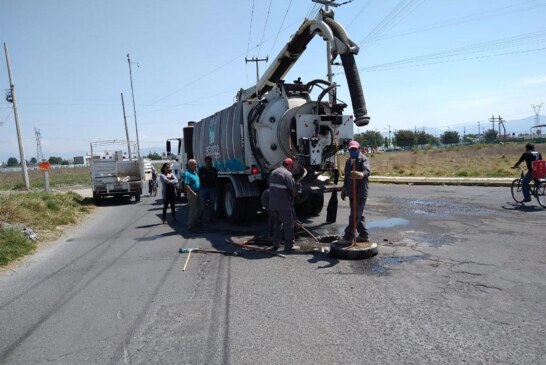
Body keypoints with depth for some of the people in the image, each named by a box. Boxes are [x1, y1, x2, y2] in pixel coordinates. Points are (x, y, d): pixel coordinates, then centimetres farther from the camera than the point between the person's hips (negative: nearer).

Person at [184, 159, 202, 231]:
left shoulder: (195, 172, 13)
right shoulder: (187, 173, -15)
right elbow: (186, 185, -21)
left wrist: (199, 192, 13)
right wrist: (193, 193, -20)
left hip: (197, 193, 9)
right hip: (192, 194, -9)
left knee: (199, 209, 14)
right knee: (193, 210, -4)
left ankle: (196, 222, 28)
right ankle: (190, 226, 5)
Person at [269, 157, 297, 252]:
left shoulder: (273, 172, 13)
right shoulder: (287, 174, -12)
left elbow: (271, 187, 14)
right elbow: (293, 190, -13)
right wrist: (291, 198, 5)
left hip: (273, 204, 7)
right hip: (284, 204, -7)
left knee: (276, 223, 19)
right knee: (288, 224, 2)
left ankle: (275, 244, 23)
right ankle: (288, 246, 4)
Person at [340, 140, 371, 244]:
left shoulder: (363, 159, -8)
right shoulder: (349, 161, 18)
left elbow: (367, 170, -29)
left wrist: (362, 174, -51)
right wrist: (344, 190, 28)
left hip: (360, 193, -9)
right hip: (351, 192, 9)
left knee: (355, 215, -7)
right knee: (358, 215, 15)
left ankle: (349, 237, -3)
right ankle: (363, 235, 25)